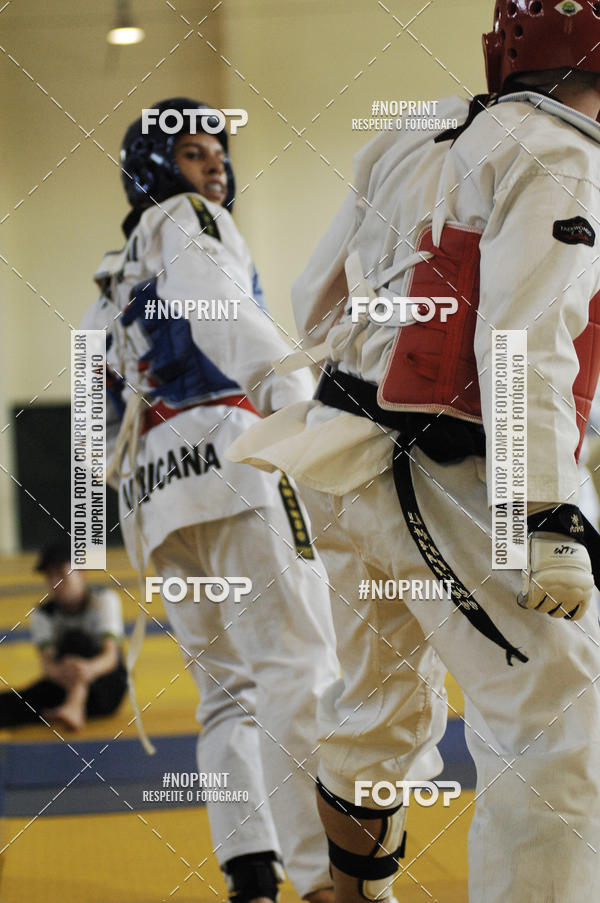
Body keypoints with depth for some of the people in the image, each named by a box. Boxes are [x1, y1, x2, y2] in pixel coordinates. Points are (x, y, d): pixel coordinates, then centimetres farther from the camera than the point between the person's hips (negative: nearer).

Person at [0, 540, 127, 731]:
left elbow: (110, 655, -23)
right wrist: (59, 672, -47)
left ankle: (74, 706, -55)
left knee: (75, 638, -31)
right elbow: (47, 663, -20)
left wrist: (90, 669, -49)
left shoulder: (103, 599, -8)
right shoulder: (43, 614, -3)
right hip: (63, 687, 2)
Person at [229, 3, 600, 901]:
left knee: (386, 709, 25)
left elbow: (317, 301, 19)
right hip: (445, 488, -9)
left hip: (350, 470, 9)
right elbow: (527, 348, -21)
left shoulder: (408, 150, 13)